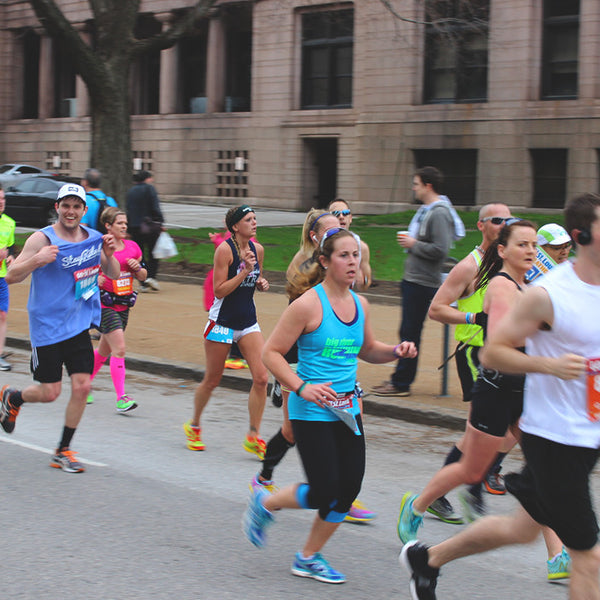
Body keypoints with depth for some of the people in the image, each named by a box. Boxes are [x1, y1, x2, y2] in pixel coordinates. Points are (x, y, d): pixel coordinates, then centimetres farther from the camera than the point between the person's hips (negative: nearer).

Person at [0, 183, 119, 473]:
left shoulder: (93, 239, 4)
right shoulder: (42, 239, -11)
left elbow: (113, 275, 14)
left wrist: (109, 255, -7)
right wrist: (37, 259, -30)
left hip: (79, 325, 4)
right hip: (47, 327, -4)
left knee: (82, 387, -3)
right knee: (49, 392, 0)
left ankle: (63, 451, 13)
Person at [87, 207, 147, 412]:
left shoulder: (132, 247, 8)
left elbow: (142, 276, 16)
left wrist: (137, 267, -5)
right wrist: (94, 278, -21)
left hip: (123, 305, 7)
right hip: (104, 304, -7)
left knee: (104, 350, 18)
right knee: (119, 349, -17)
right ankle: (121, 398, -17)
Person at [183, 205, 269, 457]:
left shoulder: (257, 249, 5)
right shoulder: (225, 249, -15)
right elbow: (219, 290, -17)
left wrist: (261, 283, -1)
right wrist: (245, 271, -24)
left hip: (248, 323, 5)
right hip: (222, 322, -5)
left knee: (261, 377, -8)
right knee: (212, 380, 8)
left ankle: (253, 436, 0)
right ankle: (193, 426, 32)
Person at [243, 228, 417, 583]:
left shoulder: (360, 305, 6)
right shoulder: (308, 305, -14)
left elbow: (367, 350, 23)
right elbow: (272, 353, -10)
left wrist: (396, 351, 3)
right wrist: (302, 388, -21)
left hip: (347, 408, 7)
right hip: (311, 411, -7)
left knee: (350, 485, 2)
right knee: (324, 491, -8)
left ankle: (310, 558, 21)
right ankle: (265, 504, 22)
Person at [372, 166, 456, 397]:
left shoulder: (439, 214, -16)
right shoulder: (424, 210, 16)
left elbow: (440, 249, -24)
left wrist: (414, 244, -14)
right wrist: (409, 242, 9)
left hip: (423, 283, -10)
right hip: (412, 280, 10)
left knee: (410, 333, -5)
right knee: (407, 332, 14)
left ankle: (401, 383, 1)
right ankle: (399, 379, 21)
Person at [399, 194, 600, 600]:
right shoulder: (547, 294, -17)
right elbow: (492, 352, -11)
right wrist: (549, 365, -24)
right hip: (554, 439, -7)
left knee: (524, 528, 20)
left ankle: (427, 558, 39)